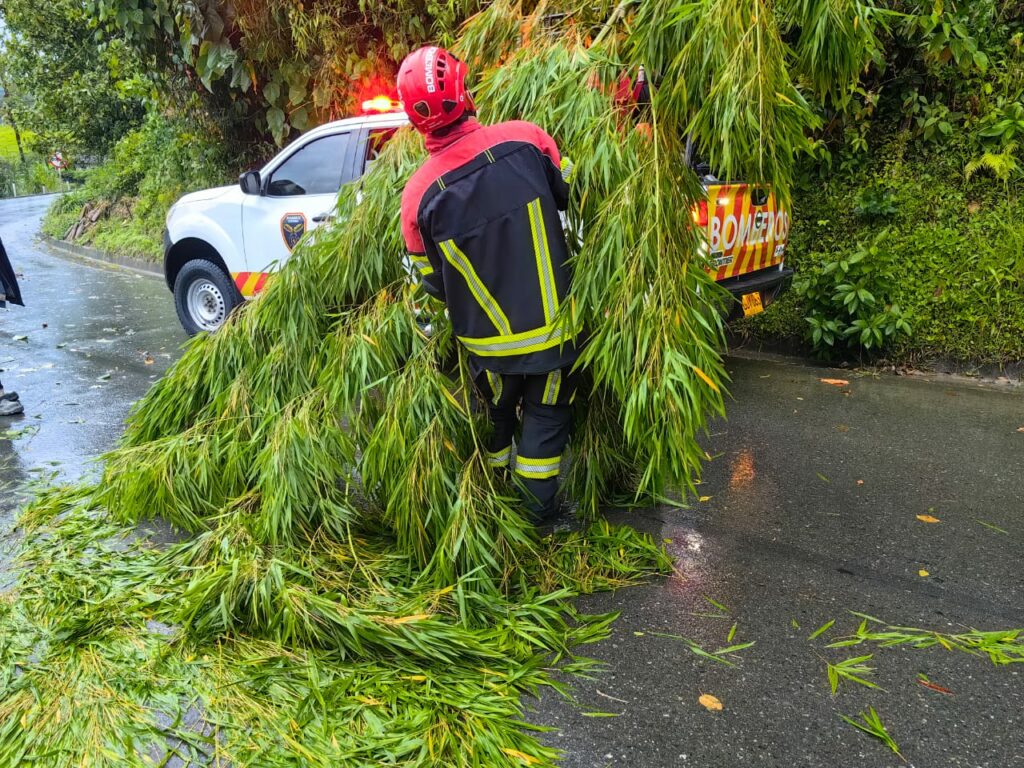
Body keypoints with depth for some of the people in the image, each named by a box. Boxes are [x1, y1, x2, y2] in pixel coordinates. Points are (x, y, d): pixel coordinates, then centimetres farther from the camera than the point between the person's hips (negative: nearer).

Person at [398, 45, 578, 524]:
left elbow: (435, 286, -3)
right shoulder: (524, 138, -16)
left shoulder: (418, 194, -15)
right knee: (545, 414, 18)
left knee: (497, 417, 25)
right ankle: (540, 508, 28)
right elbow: (571, 195, 3)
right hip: (552, 326, -1)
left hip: (487, 342, 1)